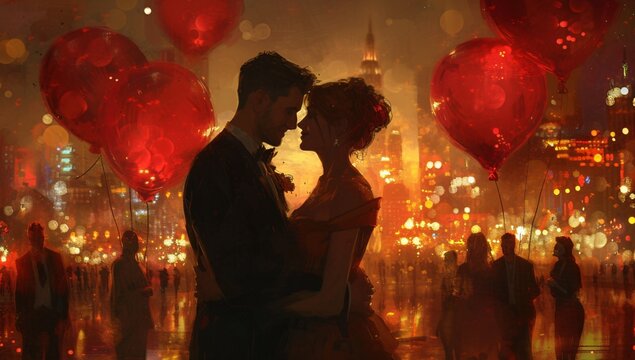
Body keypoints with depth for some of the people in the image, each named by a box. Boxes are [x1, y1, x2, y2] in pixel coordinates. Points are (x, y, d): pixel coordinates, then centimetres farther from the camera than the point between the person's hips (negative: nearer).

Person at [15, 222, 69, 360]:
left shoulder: (55, 257, 4)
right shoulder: (22, 261, 1)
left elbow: (63, 286, 5)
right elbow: (20, 291, 4)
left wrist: (64, 314, -1)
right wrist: (19, 316, 0)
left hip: (53, 312, 1)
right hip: (32, 314, -1)